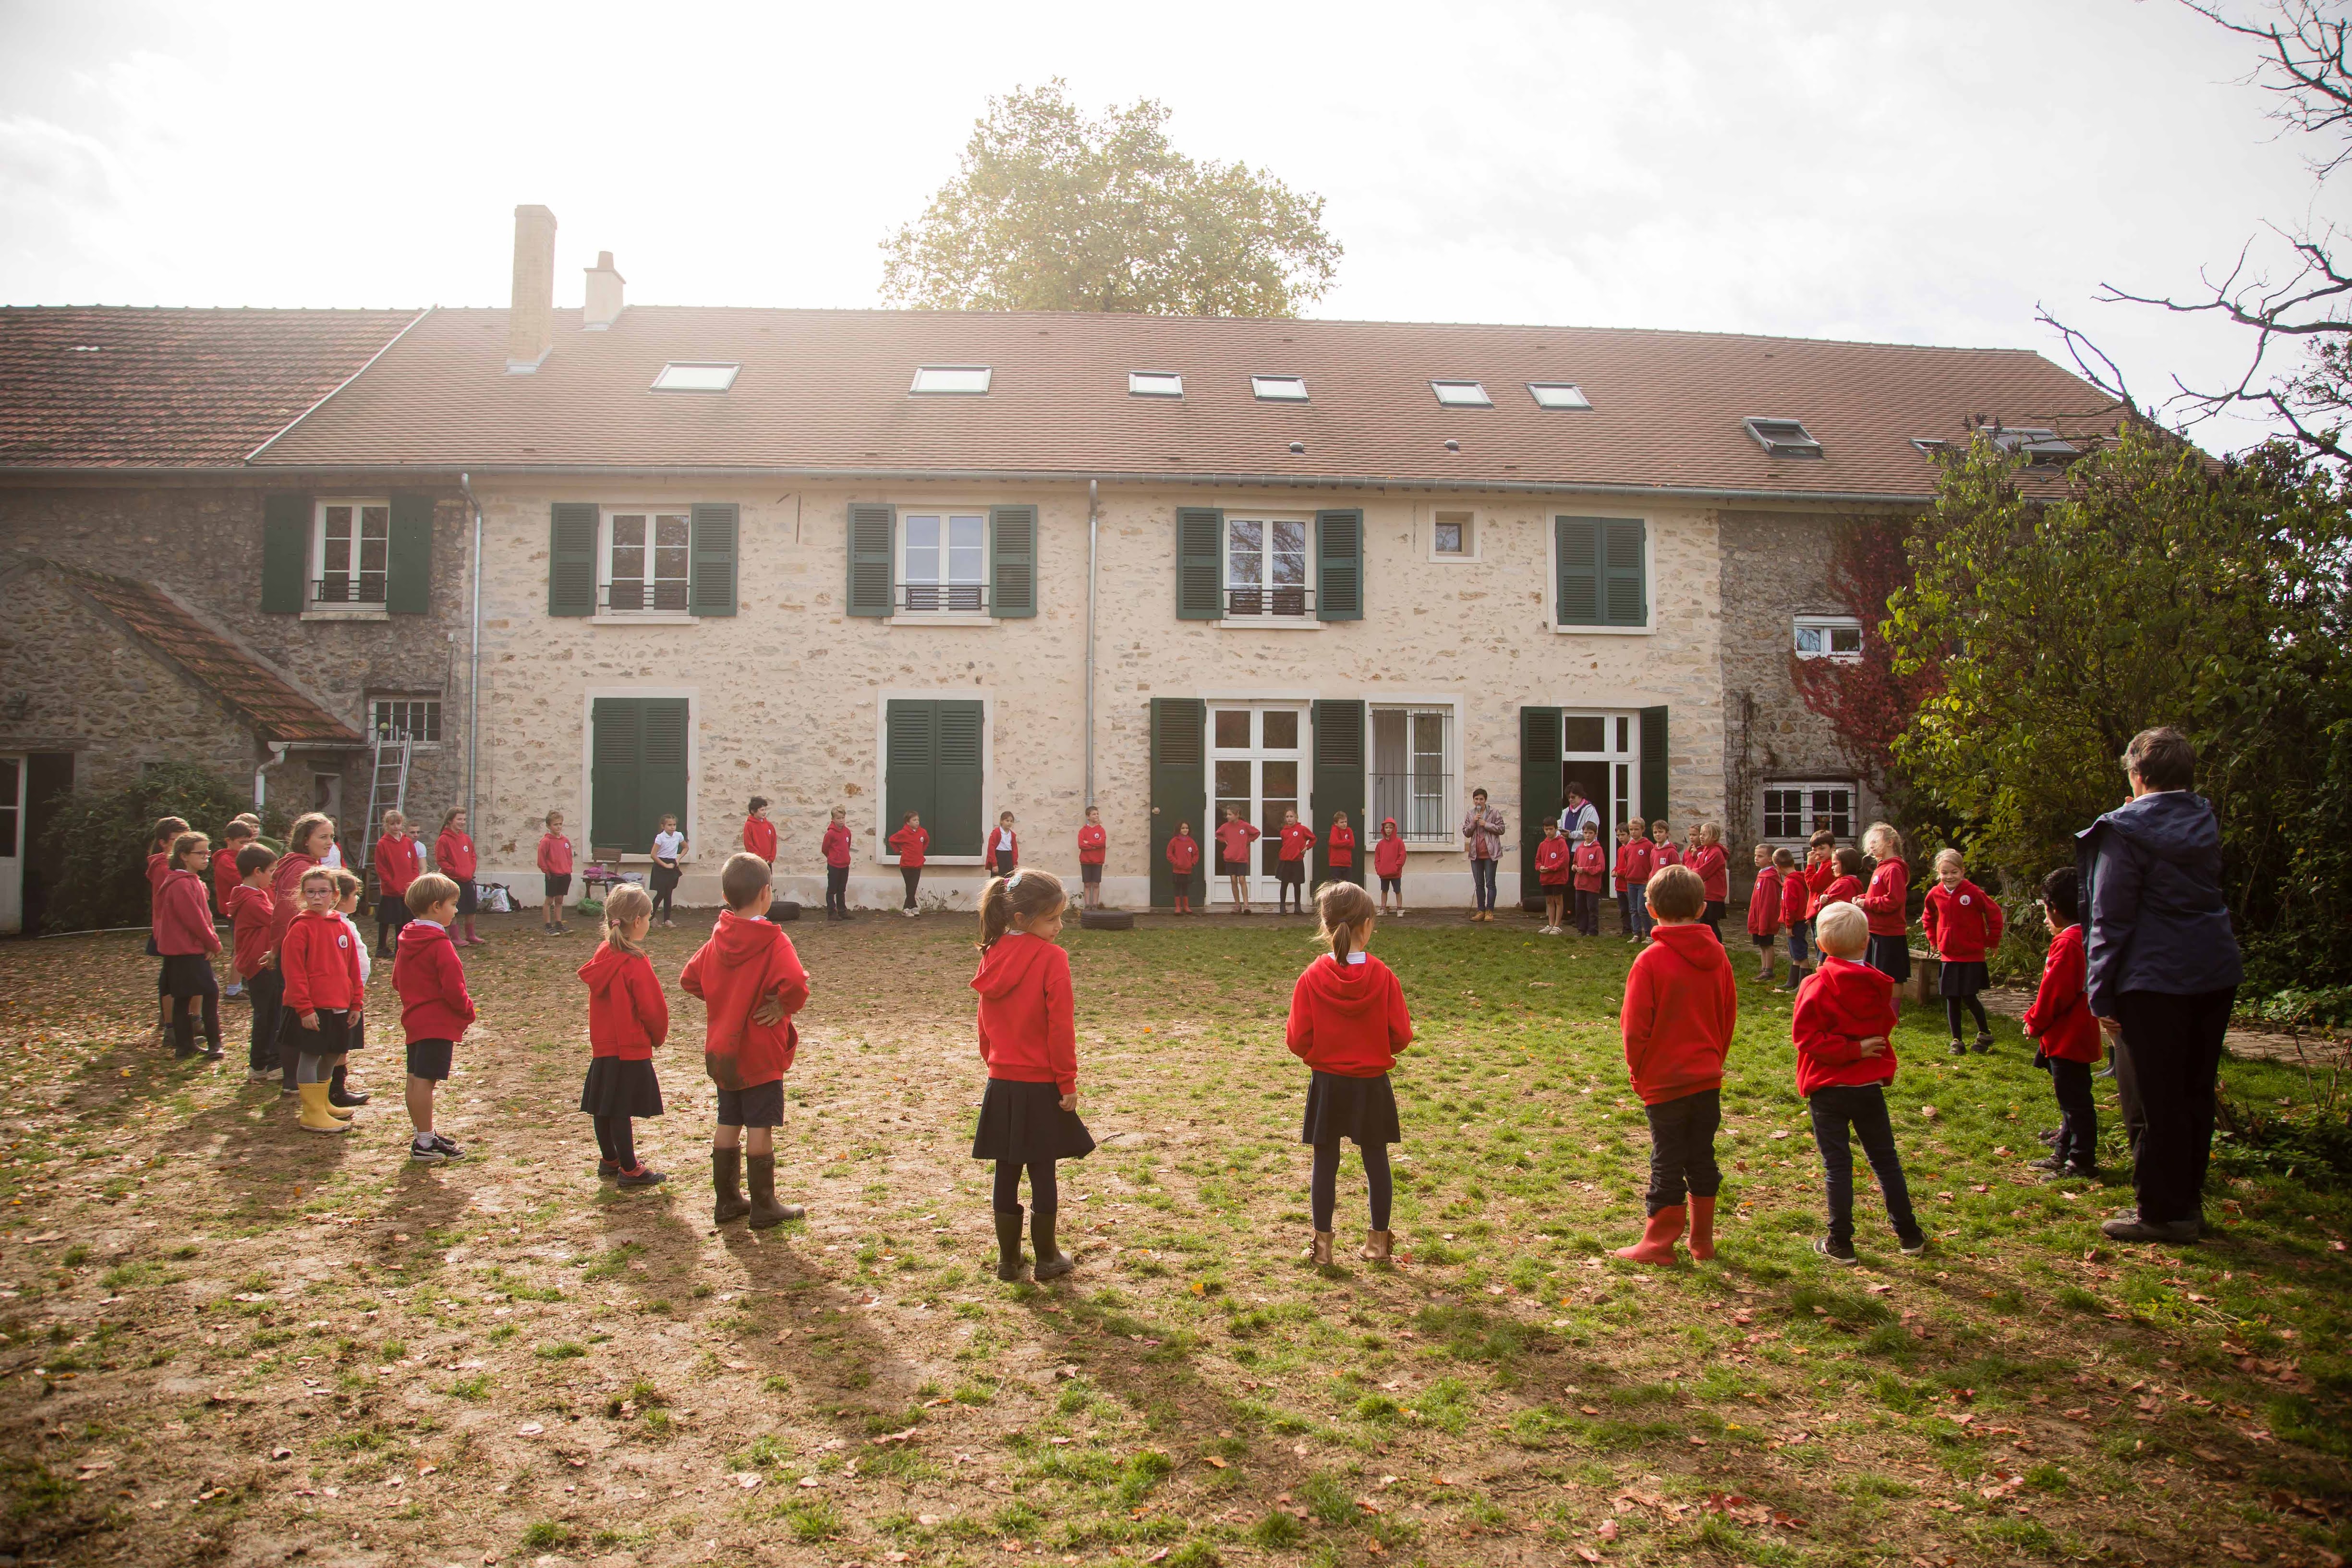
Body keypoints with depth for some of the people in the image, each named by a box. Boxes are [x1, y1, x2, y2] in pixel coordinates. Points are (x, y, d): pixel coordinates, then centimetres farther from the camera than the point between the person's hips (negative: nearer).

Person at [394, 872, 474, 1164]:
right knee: (425, 1080, -7)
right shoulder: (440, 945, -17)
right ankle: (425, 1144, -3)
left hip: (414, 1020, 9)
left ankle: (423, 1136, 27)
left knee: (416, 1079, 14)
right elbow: (453, 989, -19)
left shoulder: (406, 940, 10)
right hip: (438, 1022, -9)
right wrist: (468, 1012, -4)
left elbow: (397, 981, 18)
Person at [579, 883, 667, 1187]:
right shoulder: (636, 963, -19)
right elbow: (653, 1008, -17)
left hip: (602, 1045, 8)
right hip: (632, 1048, -8)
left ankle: (609, 1161, 30)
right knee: (622, 1111, -1)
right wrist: (658, 1036, 4)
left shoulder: (602, 955, 4)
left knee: (603, 1108, 15)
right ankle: (630, 1170, 8)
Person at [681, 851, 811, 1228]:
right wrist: (784, 1007, -15)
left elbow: (689, 980, 11)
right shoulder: (773, 941, -18)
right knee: (760, 1127, 1)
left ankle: (726, 1200, 23)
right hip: (761, 1052, -6)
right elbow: (796, 983, -33)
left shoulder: (717, 940, 2)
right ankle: (764, 1207, 9)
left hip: (723, 1051, 6)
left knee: (728, 1124, 15)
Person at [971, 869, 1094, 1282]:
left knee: (1007, 1172, 12)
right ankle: (1047, 1258, 17)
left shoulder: (993, 956, 3)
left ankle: (1008, 1258, 20)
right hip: (1041, 1085, -5)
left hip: (1002, 1084, 5)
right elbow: (1061, 1027, -15)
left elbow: (986, 1021, 10)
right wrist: (1067, 1082, -9)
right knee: (1042, 1172, 7)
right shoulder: (1051, 958, -15)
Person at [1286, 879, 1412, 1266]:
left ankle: (1322, 1243, 13)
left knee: (1325, 1162, 8)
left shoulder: (1312, 978, -12)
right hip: (1372, 1084, 0)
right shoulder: (1383, 977, -12)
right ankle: (1379, 1241, 21)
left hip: (1326, 1084, 0)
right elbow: (1401, 1035, -7)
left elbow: (1297, 1041, -10)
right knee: (1376, 1161, 12)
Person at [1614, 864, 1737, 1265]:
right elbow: (1728, 1018, 10)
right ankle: (1702, 1240, 24)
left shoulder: (1651, 960, -16)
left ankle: (1659, 1243, 13)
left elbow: (1635, 1026, -14)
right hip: (1708, 1078, 5)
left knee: (1667, 1163, 4)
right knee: (1702, 1158, 15)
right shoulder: (1717, 955, 1)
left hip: (1664, 1081, -5)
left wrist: (1638, 1073, 0)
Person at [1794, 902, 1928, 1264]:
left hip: (1829, 1090, -4)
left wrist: (1850, 1050, -14)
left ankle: (1840, 1244, 8)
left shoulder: (1816, 987, -15)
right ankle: (1909, 1236, 25)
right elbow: (1884, 1028, 11)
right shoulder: (1880, 985, -1)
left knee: (1837, 1165, 2)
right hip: (1870, 1086, 4)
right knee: (1885, 1160, 16)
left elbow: (1807, 1036, -20)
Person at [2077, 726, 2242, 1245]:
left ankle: (2163, 1212, 7)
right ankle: (2188, 1201, 25)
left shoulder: (2127, 831, -12)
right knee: (2195, 1094, 16)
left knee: (2153, 1101, 1)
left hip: (2155, 979, -7)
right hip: (2216, 973, 7)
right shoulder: (2205, 822, 9)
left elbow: (2110, 918, -13)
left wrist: (2102, 996, -9)